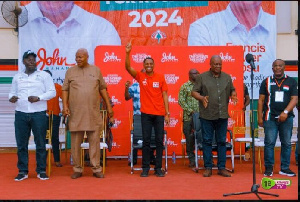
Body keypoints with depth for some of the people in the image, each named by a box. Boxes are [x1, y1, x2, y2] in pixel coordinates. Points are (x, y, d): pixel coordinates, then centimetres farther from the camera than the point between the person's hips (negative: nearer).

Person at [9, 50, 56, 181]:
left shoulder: (44, 75, 5)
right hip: (21, 114, 2)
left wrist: (38, 98, -14)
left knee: (40, 143, 1)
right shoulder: (17, 77, 14)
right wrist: (11, 97, -8)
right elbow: (12, 92, 15)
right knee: (21, 144, 3)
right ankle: (22, 171, 12)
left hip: (39, 113, -2)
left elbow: (52, 92, 0)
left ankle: (41, 170, 9)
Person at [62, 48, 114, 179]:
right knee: (75, 142, 4)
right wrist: (65, 105, -7)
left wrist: (109, 106, 8)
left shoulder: (96, 70, 9)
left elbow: (102, 89, 12)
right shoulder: (70, 72, 8)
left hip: (93, 113, 0)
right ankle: (77, 169, 13)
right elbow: (65, 90, 6)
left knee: (95, 141, 2)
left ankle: (96, 169, 10)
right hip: (75, 113, 0)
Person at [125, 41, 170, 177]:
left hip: (159, 114, 1)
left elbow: (164, 96, 4)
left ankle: (158, 168, 12)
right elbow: (128, 67, -9)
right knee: (146, 141, 4)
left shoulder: (160, 78, 3)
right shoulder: (140, 76, 3)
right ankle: (145, 168, 11)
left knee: (159, 141, 4)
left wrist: (167, 113, 1)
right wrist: (128, 53, -22)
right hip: (146, 114, 0)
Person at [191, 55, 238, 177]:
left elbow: (232, 90, 20)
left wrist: (233, 95, -2)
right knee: (207, 141, 3)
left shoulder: (227, 77, 12)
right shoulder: (202, 77, 2)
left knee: (222, 142, 6)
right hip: (207, 115, -3)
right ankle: (208, 168, 11)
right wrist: (201, 98, -18)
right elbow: (194, 92, 1)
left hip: (222, 115, 3)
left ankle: (222, 168, 14)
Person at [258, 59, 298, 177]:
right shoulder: (267, 82, 8)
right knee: (269, 143, -3)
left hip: (286, 118, 1)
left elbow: (294, 99, -1)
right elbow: (261, 100, 7)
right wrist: (260, 117, 0)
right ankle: (268, 168, 5)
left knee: (286, 143, 4)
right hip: (270, 117, -1)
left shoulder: (291, 82, 8)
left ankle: (285, 168, 13)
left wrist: (285, 112, -15)